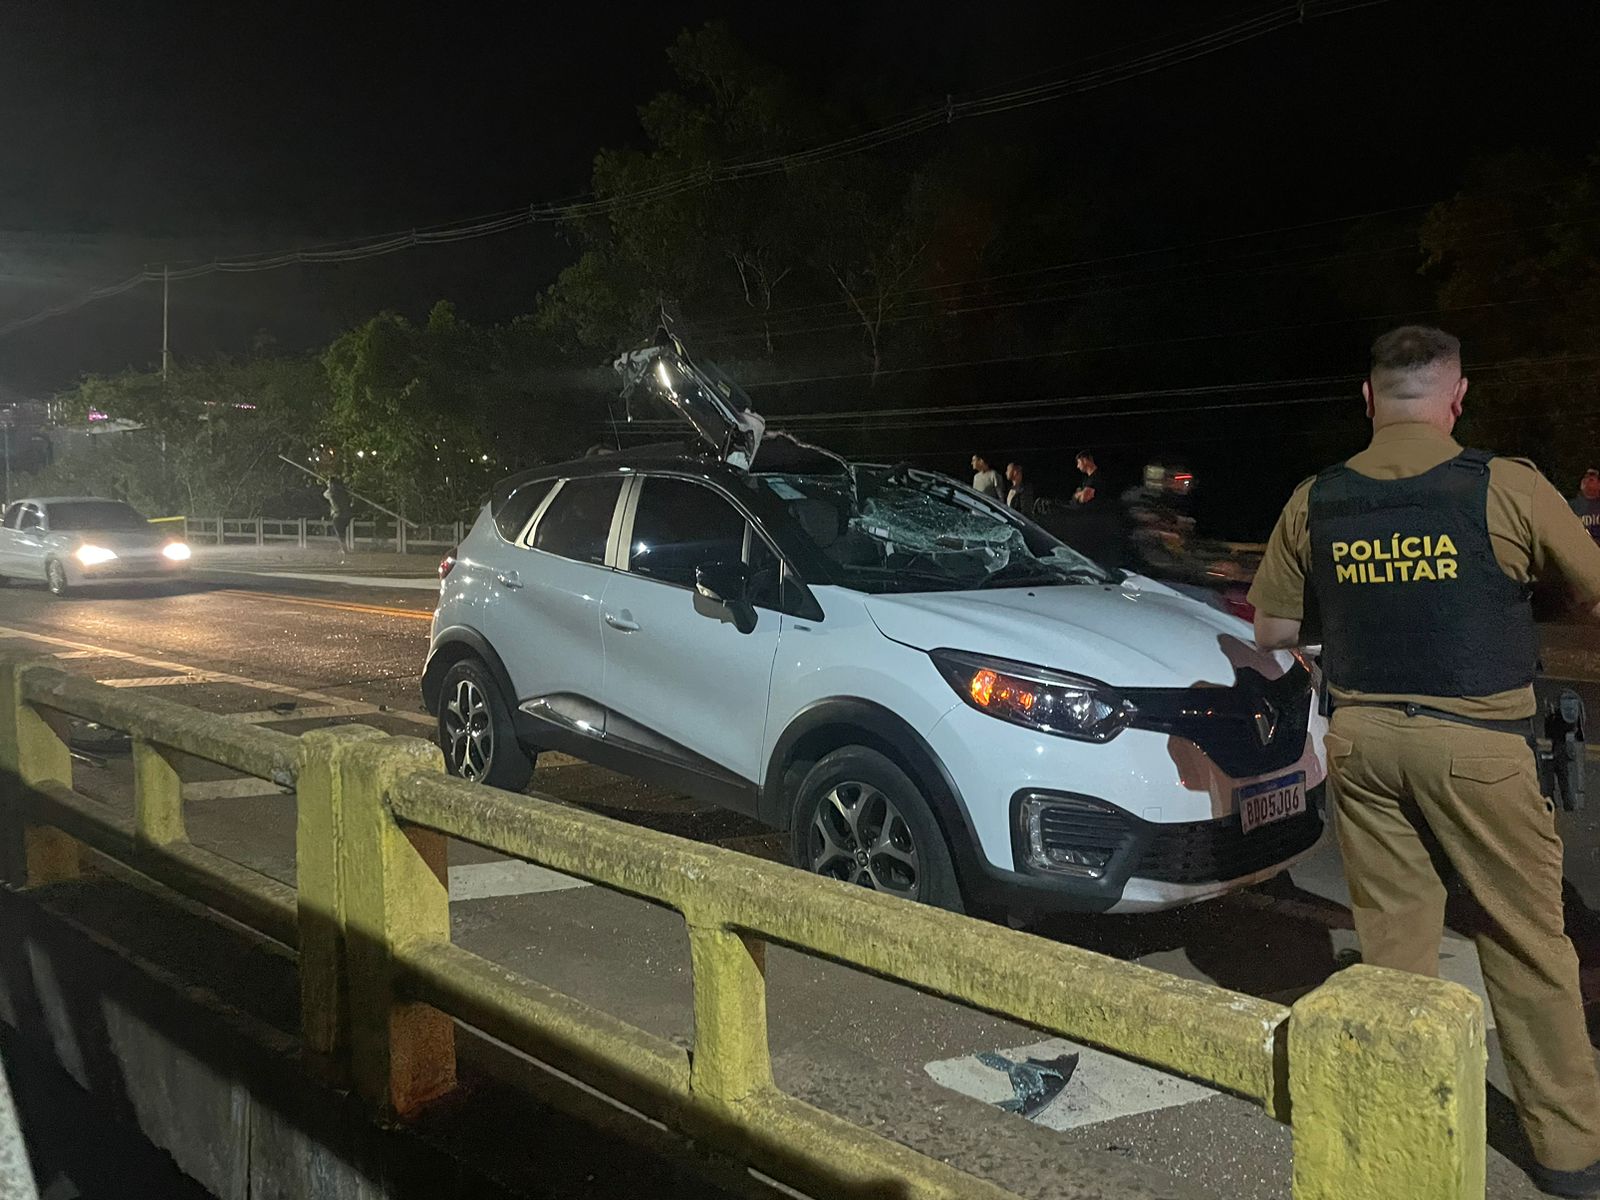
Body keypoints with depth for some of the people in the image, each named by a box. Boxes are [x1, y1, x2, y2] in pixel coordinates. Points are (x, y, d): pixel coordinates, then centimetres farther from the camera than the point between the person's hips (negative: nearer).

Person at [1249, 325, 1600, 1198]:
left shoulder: (1314, 503, 1)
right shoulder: (1505, 487, -9)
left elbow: (1272, 629, 7)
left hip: (1362, 736, 3)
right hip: (1477, 742, -3)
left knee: (1391, 937, 13)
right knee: (1524, 943, 10)